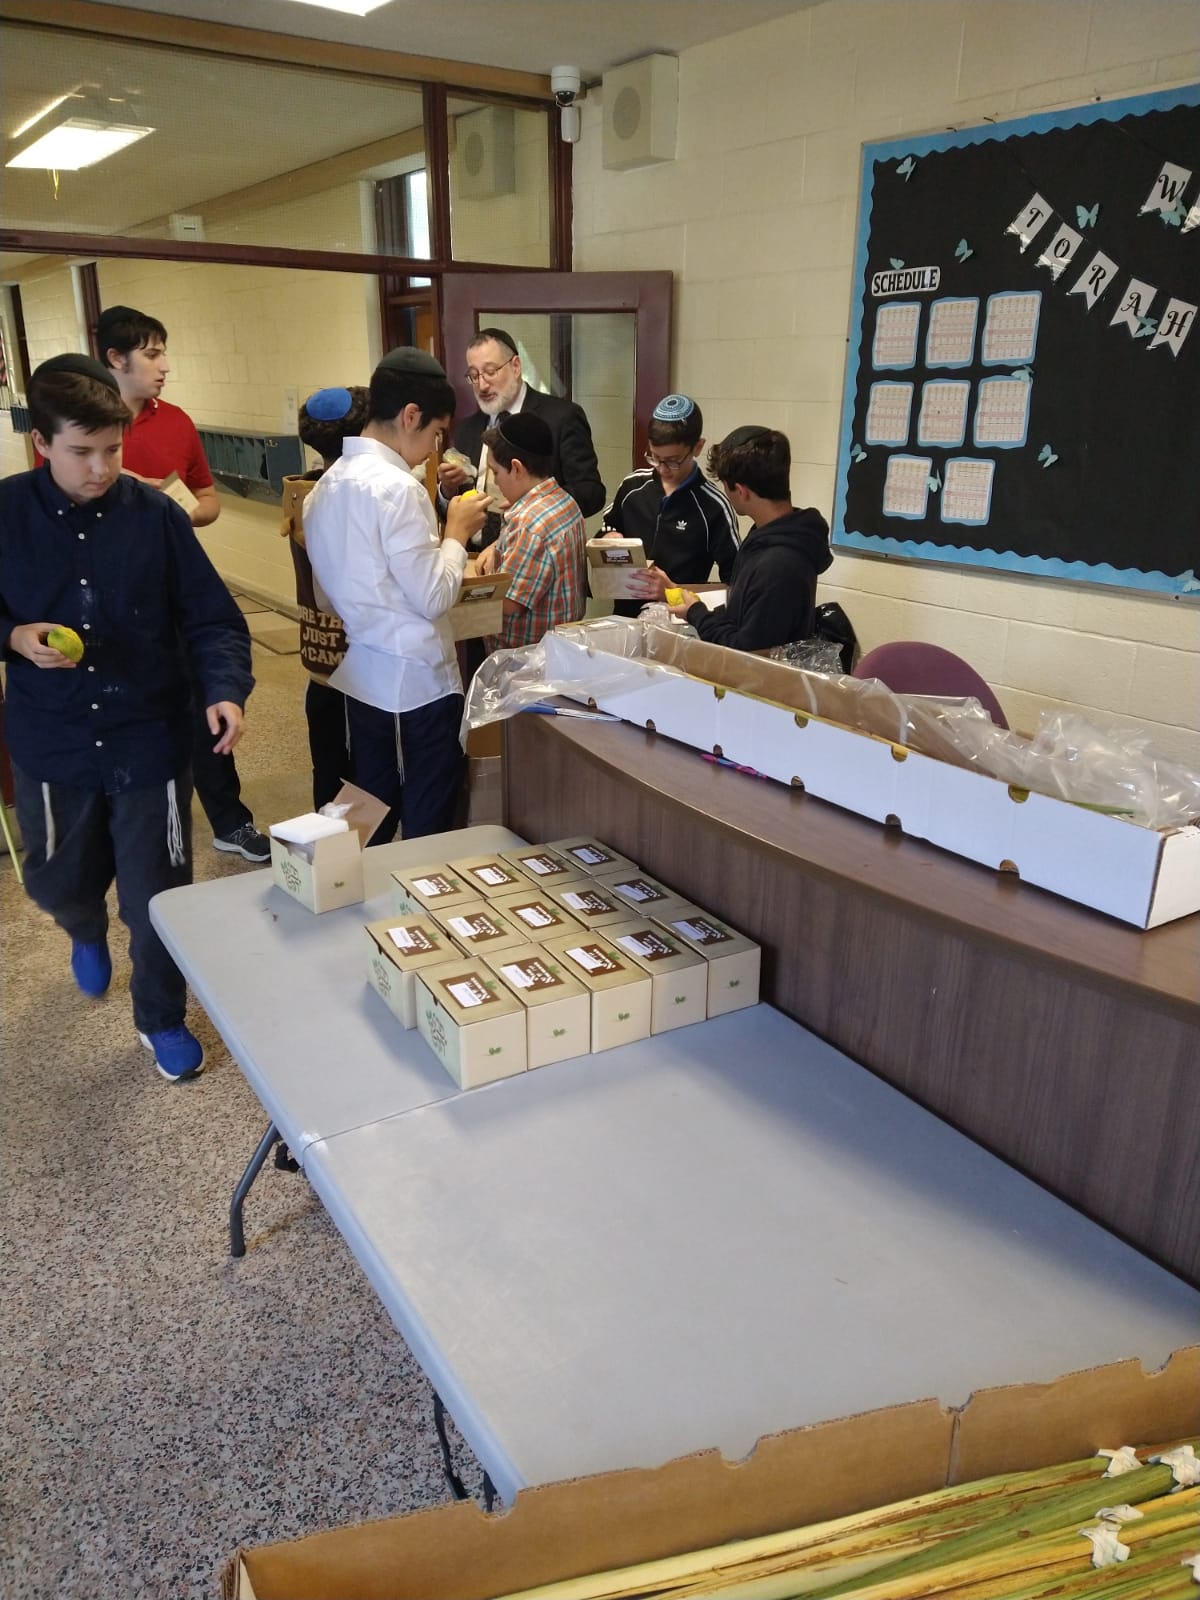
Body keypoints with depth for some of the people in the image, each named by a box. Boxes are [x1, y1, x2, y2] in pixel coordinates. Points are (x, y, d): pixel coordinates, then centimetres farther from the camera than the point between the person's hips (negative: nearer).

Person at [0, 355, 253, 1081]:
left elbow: (211, 619, -8)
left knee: (159, 897, 7)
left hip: (150, 740, -2)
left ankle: (162, 1019, 32)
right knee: (58, 882, 21)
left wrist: (227, 690, -24)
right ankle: (89, 932, 58)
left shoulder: (156, 515, -8)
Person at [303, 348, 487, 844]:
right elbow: (434, 598, -19)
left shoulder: (327, 485, 7)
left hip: (360, 675, 8)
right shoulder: (397, 488, -19)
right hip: (417, 679, -8)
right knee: (428, 830, 6)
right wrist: (457, 533, -4)